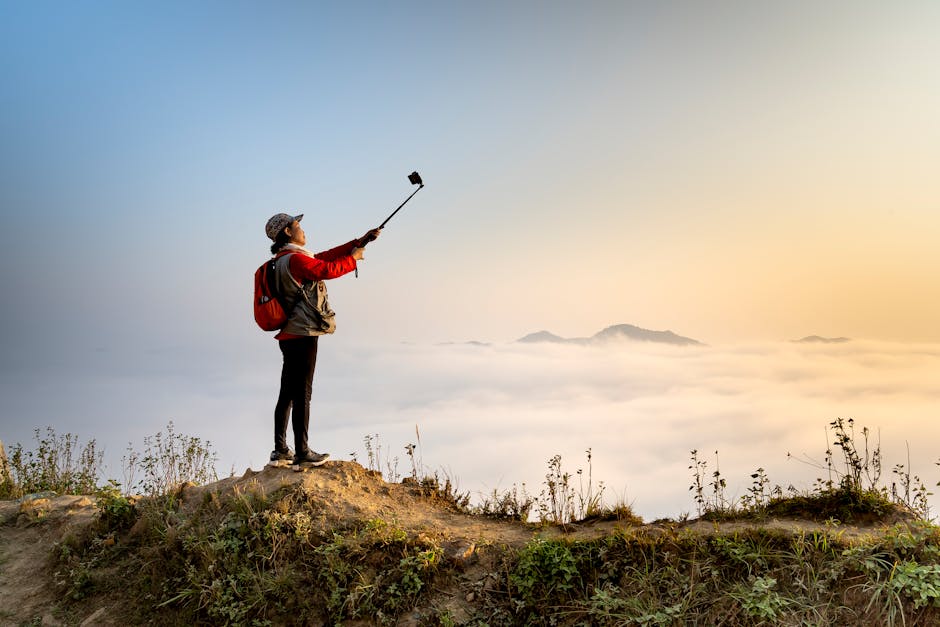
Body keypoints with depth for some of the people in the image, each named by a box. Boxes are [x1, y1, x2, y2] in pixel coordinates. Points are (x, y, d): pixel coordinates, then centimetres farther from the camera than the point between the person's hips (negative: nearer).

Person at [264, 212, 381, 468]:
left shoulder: (285, 260, 18)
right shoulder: (294, 259, -12)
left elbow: (326, 256, 19)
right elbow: (329, 270, -19)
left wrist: (361, 241, 18)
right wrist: (353, 258, 0)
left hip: (289, 336, 10)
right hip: (302, 334, -10)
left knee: (287, 393, 11)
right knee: (302, 392, -7)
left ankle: (280, 451, 14)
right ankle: (302, 452, -4)